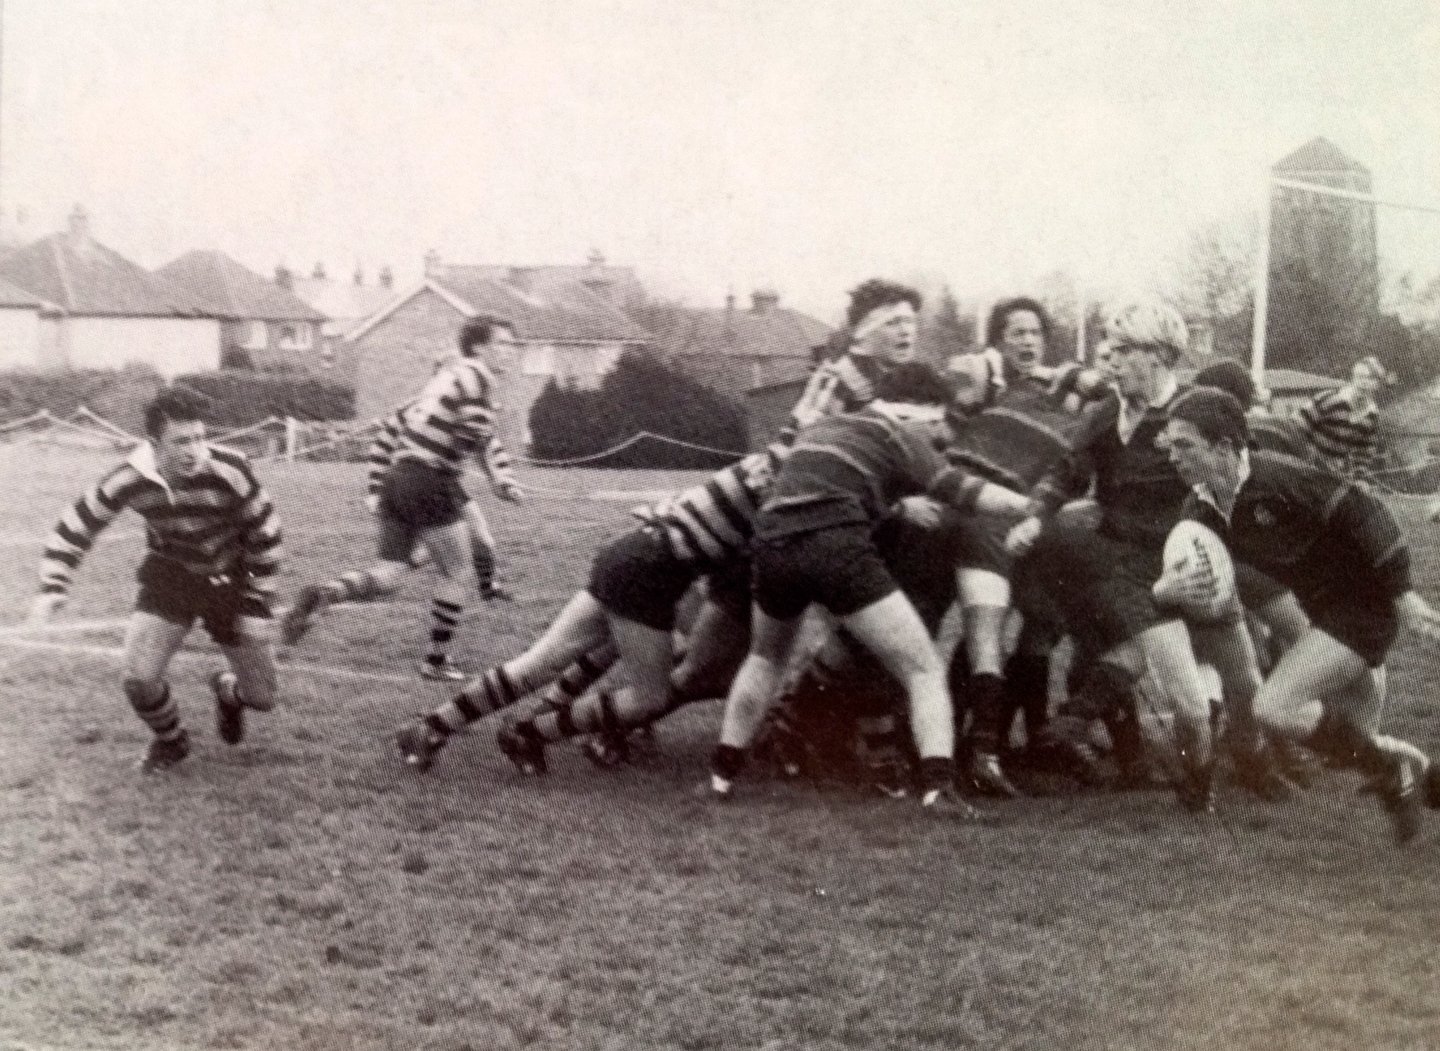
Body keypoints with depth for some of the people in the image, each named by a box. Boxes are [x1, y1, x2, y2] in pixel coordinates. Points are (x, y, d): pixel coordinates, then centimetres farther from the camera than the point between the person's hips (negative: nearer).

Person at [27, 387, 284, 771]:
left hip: (230, 579, -1)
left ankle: (227, 690, 43)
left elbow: (265, 534, -14)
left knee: (261, 697, 3)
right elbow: (75, 526, -6)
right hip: (168, 578, 1)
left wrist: (257, 605, -11)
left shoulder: (229, 473, -28)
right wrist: (52, 588, -15)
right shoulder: (129, 480, -22)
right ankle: (170, 740, 17)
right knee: (138, 680, -18)